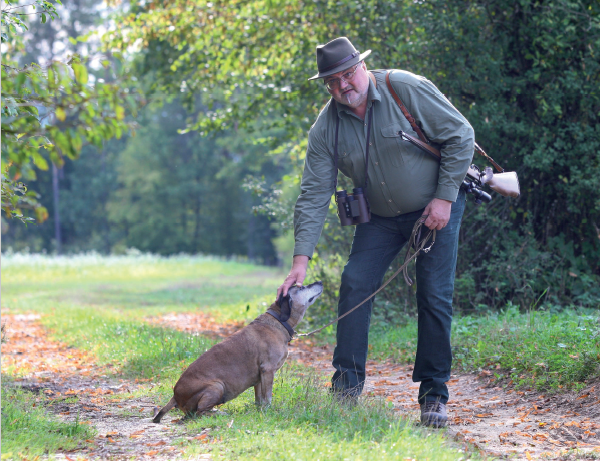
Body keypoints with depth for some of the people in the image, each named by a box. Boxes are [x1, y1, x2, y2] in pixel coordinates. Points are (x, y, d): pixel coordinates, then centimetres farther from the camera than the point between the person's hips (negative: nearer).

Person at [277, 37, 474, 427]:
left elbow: (460, 135, -14)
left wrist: (445, 196, -17)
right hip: (381, 217, 4)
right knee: (355, 284, -10)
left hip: (436, 207, -3)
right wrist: (302, 258, -18)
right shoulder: (326, 128, -10)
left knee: (435, 297, -7)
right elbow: (314, 194, -10)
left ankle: (434, 395, 4)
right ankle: (347, 386, 0)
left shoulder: (406, 89, -20)